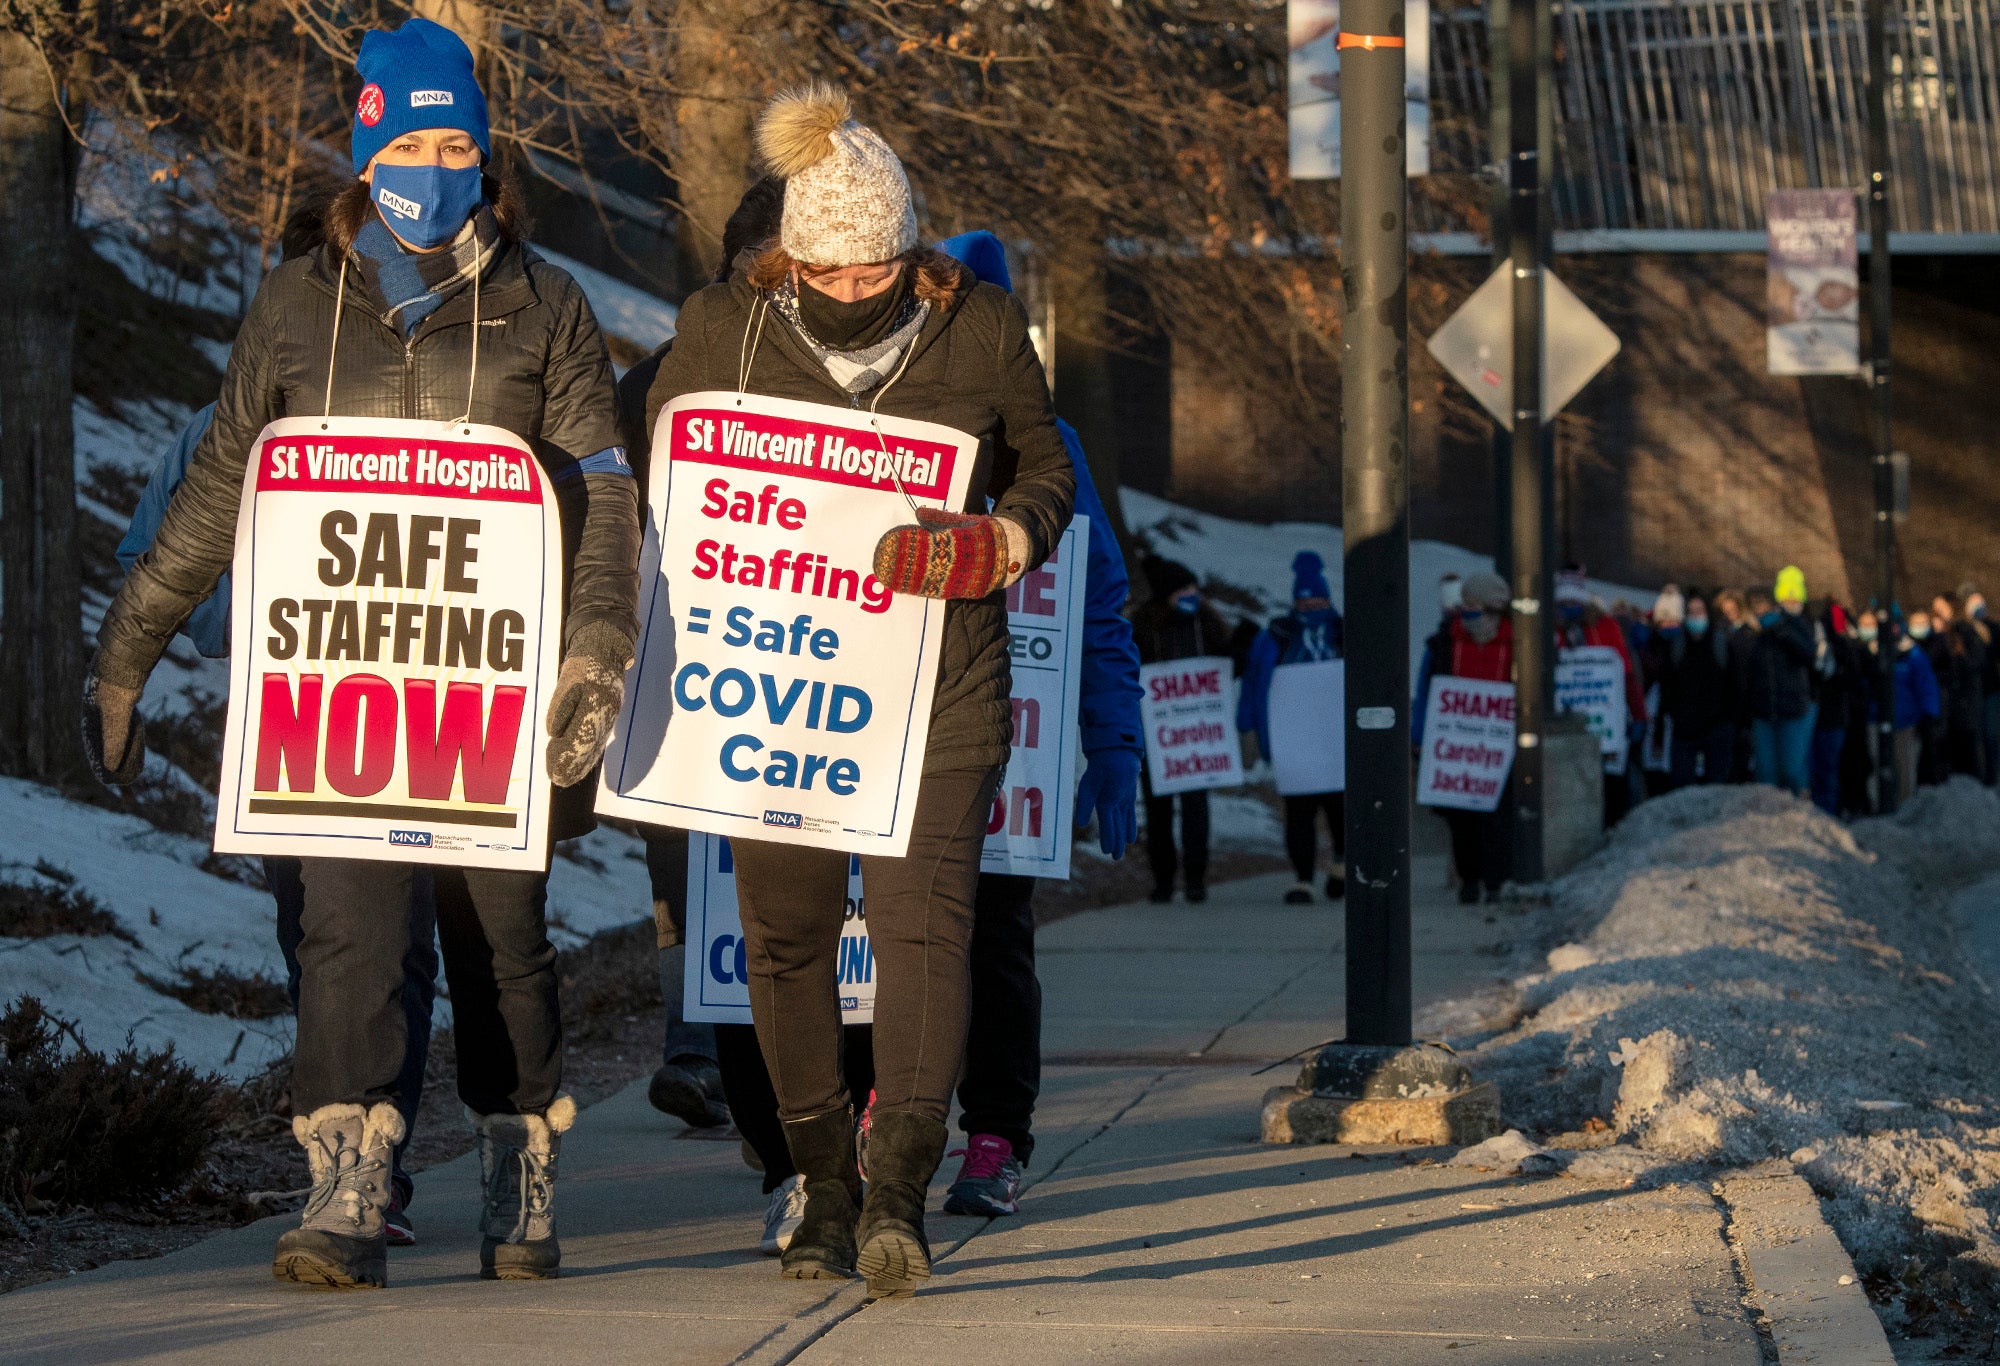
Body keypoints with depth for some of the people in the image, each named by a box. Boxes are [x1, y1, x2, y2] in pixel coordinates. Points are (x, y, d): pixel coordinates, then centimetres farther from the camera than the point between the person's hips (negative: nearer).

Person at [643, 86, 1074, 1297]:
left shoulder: (980, 333, -2)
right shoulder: (722, 332, -2)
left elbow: (1047, 469, 11)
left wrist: (994, 544, -11)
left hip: (939, 678, -2)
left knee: (923, 914, -15)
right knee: (787, 928, 6)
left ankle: (901, 1189, -22)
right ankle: (825, 1185, 20)